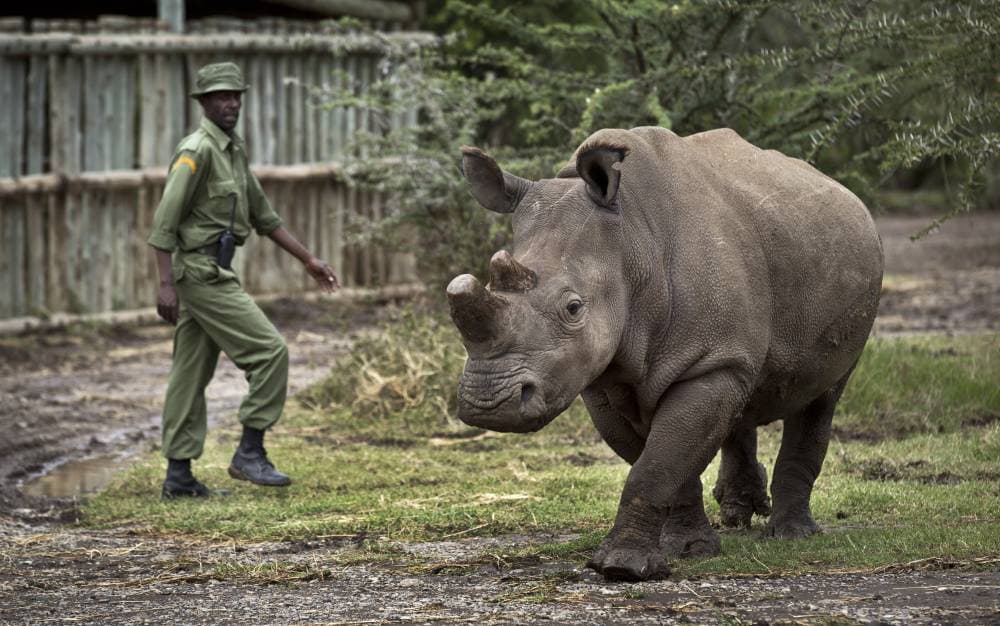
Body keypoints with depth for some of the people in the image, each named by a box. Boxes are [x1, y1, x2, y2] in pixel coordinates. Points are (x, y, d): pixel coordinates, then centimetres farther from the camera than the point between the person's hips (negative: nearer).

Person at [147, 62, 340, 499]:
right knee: (269, 352, -9)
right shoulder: (196, 151, -14)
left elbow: (262, 214, 22)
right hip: (203, 272, -9)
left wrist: (307, 259, 21)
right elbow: (165, 220, -18)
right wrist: (166, 284, -24)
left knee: (191, 376, 9)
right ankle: (250, 454, -5)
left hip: (211, 273, 9)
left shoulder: (234, 150, 15)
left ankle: (178, 475, 11)